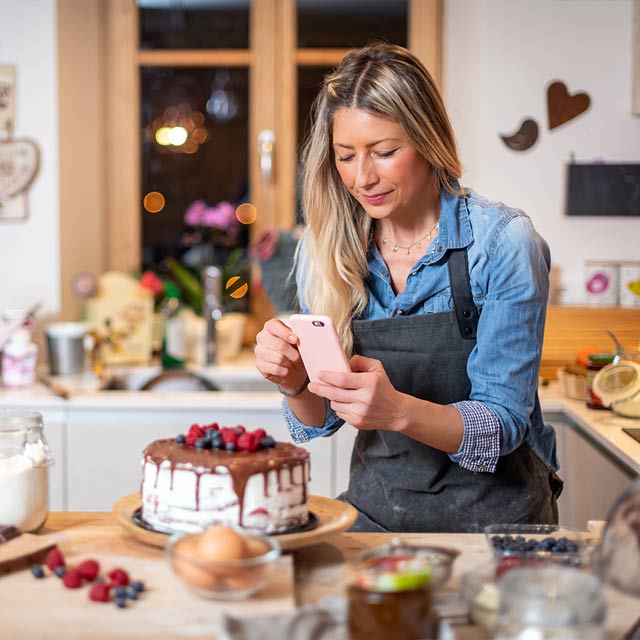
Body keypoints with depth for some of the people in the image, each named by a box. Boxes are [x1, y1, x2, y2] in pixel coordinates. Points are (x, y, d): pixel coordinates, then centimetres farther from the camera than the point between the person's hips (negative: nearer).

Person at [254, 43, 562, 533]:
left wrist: (399, 410, -33)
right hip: (377, 507, 4)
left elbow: (505, 421, -14)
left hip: (493, 512, -3)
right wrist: (295, 384, -17)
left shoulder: (503, 243, -13)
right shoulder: (325, 249, 0)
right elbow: (320, 421, 6)